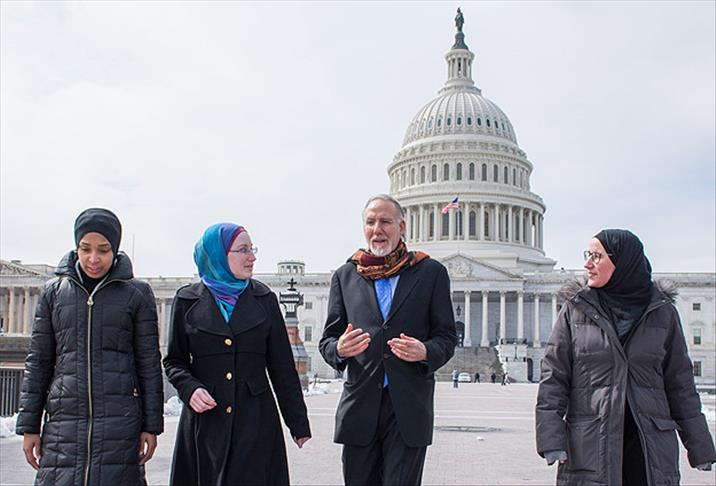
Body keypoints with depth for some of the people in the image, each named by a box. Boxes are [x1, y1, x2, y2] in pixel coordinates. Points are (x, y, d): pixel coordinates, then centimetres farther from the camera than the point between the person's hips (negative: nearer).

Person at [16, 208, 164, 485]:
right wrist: (29, 425, 7)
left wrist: (151, 425, 1)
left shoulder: (137, 294, 4)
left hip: (119, 420, -1)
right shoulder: (54, 292, 9)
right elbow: (38, 361, 11)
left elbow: (149, 363, 4)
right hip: (64, 419, 2)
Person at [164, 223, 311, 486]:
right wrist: (189, 389, -12)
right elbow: (174, 361, 9)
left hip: (255, 418, 1)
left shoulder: (263, 299, 6)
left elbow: (282, 366, 6)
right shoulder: (187, 300, 4)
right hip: (205, 419, 0)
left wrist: (298, 423, 5)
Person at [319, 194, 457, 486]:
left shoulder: (430, 273, 6)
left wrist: (425, 352, -16)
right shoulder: (345, 276, 11)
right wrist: (339, 349, -13)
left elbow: (447, 337, 6)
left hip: (409, 408, -2)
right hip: (359, 405, 2)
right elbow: (327, 340, 11)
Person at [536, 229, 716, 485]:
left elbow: (680, 383, 11)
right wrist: (551, 436, -9)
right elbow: (553, 376, 1)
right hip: (588, 446, -1)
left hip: (651, 447, 1)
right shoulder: (576, 309, 3)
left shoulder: (662, 312, 6)